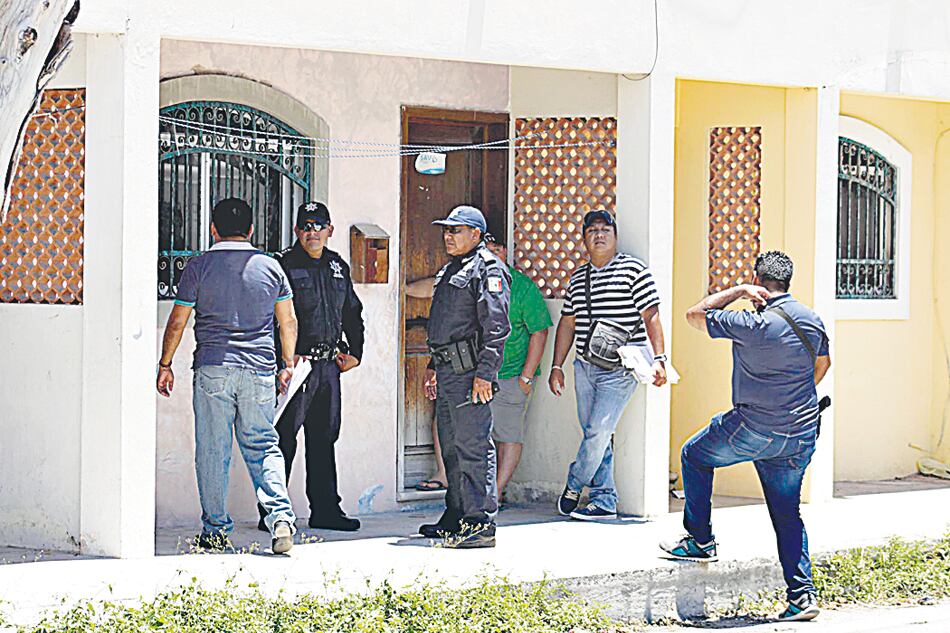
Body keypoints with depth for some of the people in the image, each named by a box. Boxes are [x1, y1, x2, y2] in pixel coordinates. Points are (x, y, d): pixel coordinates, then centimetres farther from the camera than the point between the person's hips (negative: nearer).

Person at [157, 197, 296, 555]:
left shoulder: (198, 267, 0)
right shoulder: (269, 267, 6)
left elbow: (177, 321, 2)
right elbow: (288, 321, 11)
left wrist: (165, 365, 12)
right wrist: (288, 363, 22)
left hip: (213, 368, -2)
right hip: (260, 369, 2)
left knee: (212, 450, 5)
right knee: (263, 447, 9)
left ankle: (215, 529, 8)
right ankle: (280, 514, -9)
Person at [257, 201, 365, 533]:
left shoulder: (338, 267, 15)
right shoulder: (284, 265, -6)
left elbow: (352, 313, 25)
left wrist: (355, 352, 14)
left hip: (329, 365, 7)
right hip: (295, 364, -7)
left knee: (324, 437, 11)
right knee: (284, 438, -6)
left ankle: (325, 510, 18)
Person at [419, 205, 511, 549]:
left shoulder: (487, 269, -9)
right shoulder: (451, 269, 22)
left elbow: (496, 327, -17)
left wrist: (484, 373, -23)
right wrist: (433, 366, 27)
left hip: (469, 370, -10)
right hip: (448, 371, 10)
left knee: (473, 446, -11)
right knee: (451, 448, 15)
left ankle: (481, 524, -12)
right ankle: (456, 518, 24)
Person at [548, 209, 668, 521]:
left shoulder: (634, 270, -2)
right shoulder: (577, 278, 15)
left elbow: (651, 317, -6)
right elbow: (567, 323, 21)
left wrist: (659, 359, -15)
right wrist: (557, 366, 17)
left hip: (619, 368, -6)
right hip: (585, 366, 6)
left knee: (598, 431, -12)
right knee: (595, 435, 5)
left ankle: (574, 485, 7)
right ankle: (604, 501, 9)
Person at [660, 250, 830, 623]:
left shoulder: (755, 324, -18)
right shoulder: (812, 321, 4)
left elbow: (695, 315, -9)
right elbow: (822, 365, 23)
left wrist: (739, 292, -5)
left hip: (754, 430, -6)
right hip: (801, 437, 6)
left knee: (694, 456, 19)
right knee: (787, 513, 14)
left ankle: (701, 542, 19)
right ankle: (802, 593, 5)